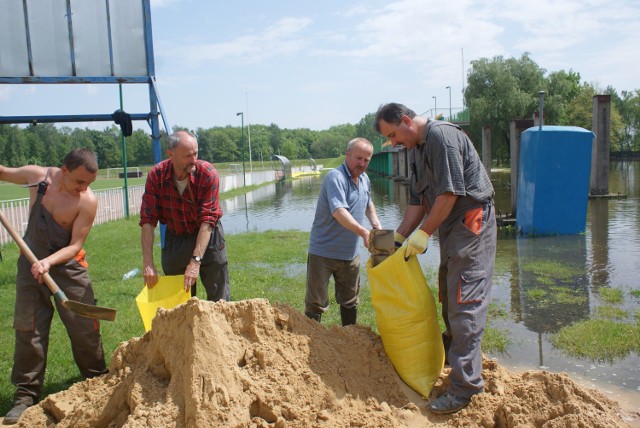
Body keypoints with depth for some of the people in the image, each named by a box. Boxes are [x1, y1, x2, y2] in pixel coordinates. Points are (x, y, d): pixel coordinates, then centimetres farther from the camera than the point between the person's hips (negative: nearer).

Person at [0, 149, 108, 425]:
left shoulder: (88, 201, -20)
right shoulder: (36, 175, -10)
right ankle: (26, 394, 16)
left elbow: (75, 245, -17)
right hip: (31, 264, 3)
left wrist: (49, 262, -32)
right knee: (28, 328, 5)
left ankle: (97, 379, 23)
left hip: (68, 266, -2)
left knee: (85, 326, 2)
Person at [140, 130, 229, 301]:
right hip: (174, 238, 2)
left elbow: (207, 221, -27)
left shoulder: (208, 174, -24)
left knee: (218, 299, 2)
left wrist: (196, 261, -33)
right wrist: (148, 264, -24)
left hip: (207, 236, -2)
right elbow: (148, 221, -18)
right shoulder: (156, 175, -17)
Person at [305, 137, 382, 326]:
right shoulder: (335, 177, -19)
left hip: (350, 253, 8)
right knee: (316, 303, 1)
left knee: (350, 300, 19)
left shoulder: (364, 179, 8)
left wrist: (375, 222, 7)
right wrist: (363, 232, -46)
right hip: (323, 252, -7)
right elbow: (339, 211, -34)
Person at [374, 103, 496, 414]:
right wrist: (398, 238, 10)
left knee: (464, 301, -11)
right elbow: (418, 200, 16)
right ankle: (452, 351, 38)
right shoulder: (416, 149, 14)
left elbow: (450, 192, -22)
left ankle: (465, 385, -7)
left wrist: (424, 233, -16)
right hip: (450, 226, 10)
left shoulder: (441, 135, -16)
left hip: (471, 221, -10)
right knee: (448, 293, 19)